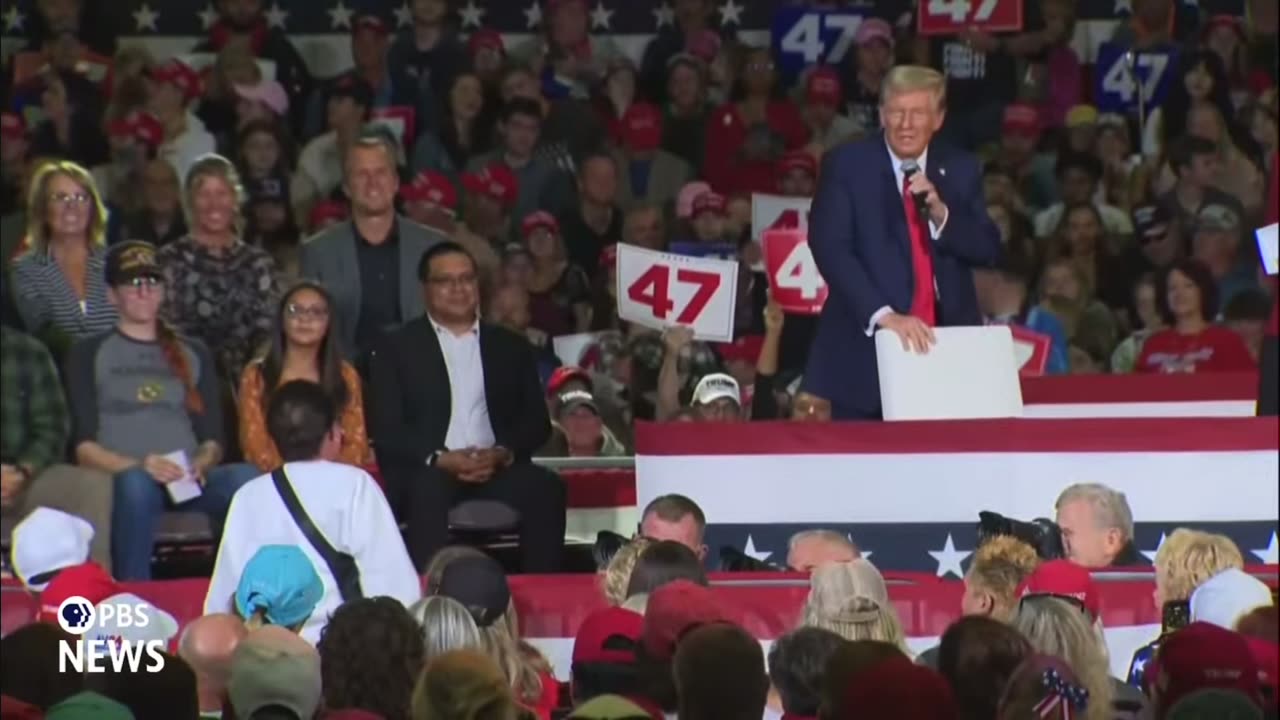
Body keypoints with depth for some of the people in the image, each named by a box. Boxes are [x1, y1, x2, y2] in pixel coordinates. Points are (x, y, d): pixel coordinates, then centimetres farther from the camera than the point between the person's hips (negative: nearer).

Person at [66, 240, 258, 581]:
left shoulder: (193, 354, 26)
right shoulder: (89, 355, 16)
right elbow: (84, 447, 5)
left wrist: (202, 464, -5)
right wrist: (140, 466, -13)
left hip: (189, 481, 3)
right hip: (121, 476, -3)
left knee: (246, 478, -31)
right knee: (136, 483, -40)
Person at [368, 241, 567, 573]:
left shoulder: (511, 347, 20)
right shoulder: (397, 349, 11)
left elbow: (536, 420, 12)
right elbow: (386, 430, 2)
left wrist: (503, 453, -9)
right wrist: (439, 459, -15)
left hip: (497, 470, 2)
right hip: (427, 471, -2)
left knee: (545, 486, -28)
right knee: (429, 490, -37)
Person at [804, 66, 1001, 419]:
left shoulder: (960, 170, 10)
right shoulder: (847, 165, -1)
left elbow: (988, 251, 5)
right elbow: (830, 248, -12)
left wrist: (940, 213, -14)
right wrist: (883, 314, -24)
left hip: (945, 347, 3)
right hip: (866, 344, -3)